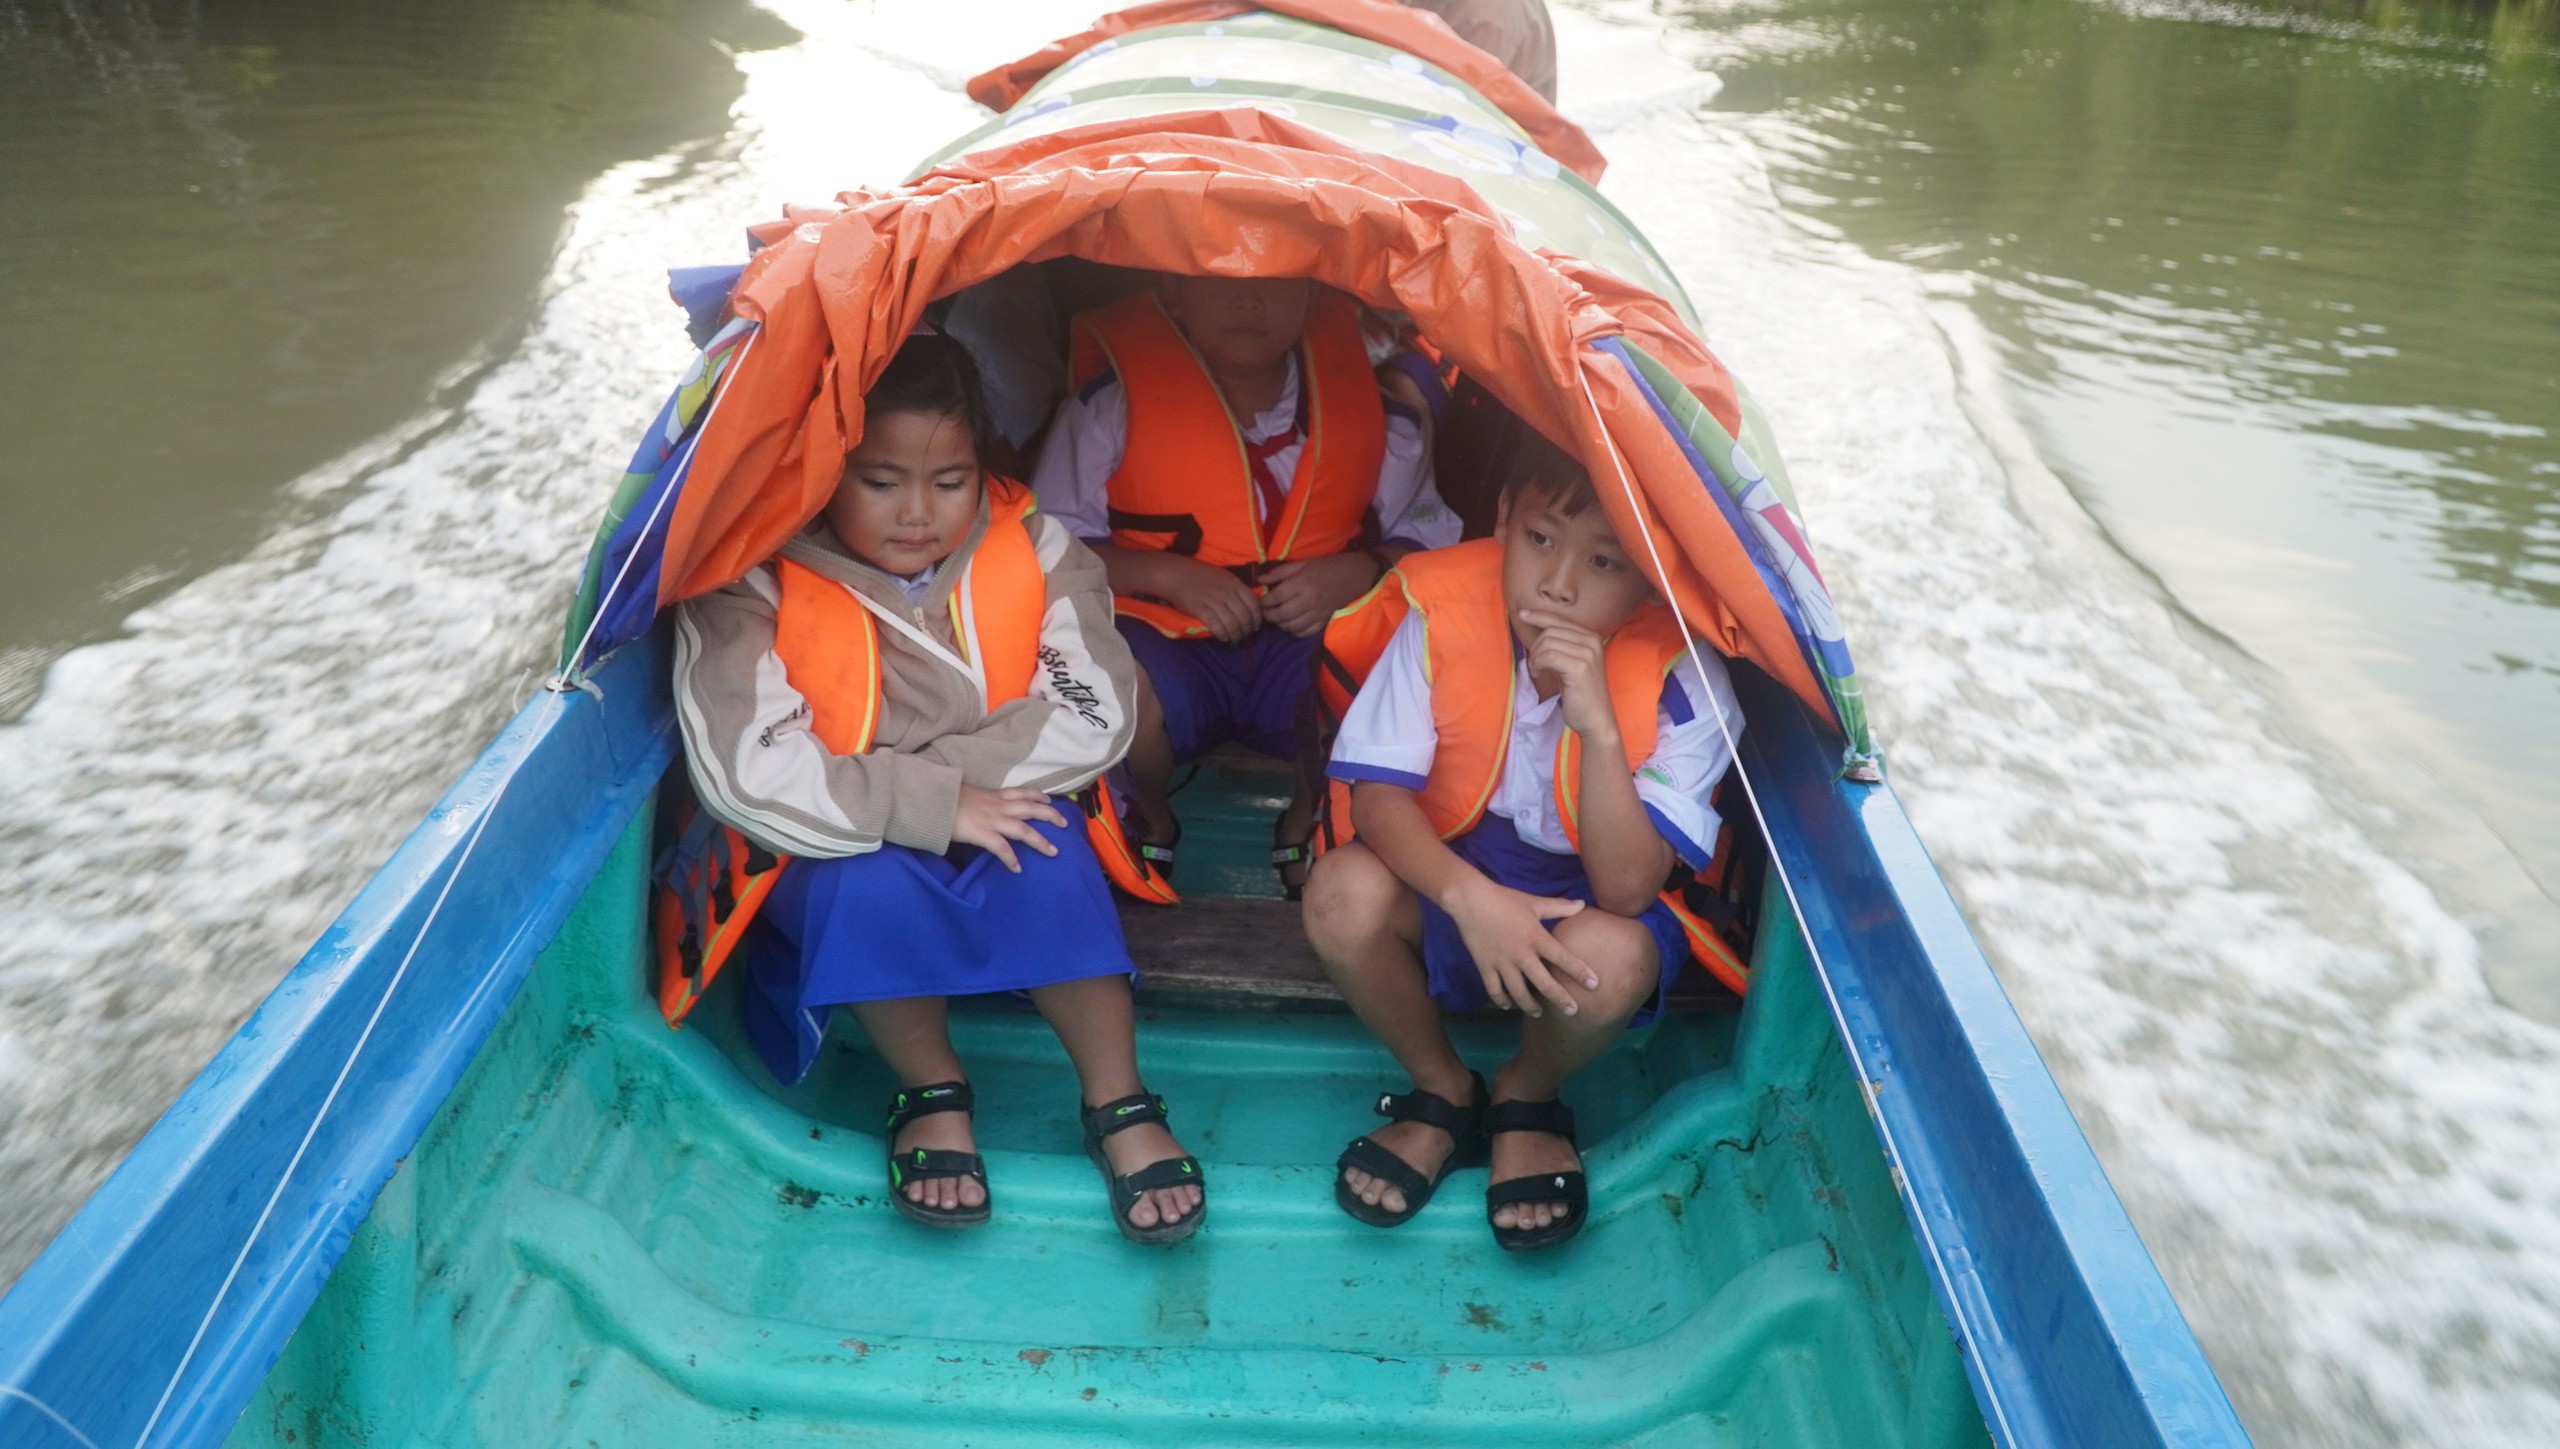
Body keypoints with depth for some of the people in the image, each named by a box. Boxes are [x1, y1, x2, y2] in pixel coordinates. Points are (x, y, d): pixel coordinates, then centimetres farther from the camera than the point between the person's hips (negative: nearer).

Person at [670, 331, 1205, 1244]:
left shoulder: (1032, 550, -9)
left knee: (1046, 855, -31)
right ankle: (930, 1091, -9)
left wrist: (948, 771, -24)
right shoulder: (754, 586, -17)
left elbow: (1094, 713, -16)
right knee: (869, 879, -34)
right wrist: (933, 803, -30)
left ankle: (1118, 1104, -14)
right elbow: (746, 772, -26)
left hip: (991, 824, 2)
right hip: (839, 857, -1)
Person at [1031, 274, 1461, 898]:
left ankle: (1307, 823, 4)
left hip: (1311, 640, 2)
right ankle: (1149, 815, 3)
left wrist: (1357, 572, -16)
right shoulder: (1114, 401, -8)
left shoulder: (1367, 400, -1)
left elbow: (1428, 536, 6)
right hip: (1167, 639, -1)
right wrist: (1166, 574, -19)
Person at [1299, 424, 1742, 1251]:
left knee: (1611, 957, -35)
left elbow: (1625, 888, -28)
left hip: (1581, 903, -1)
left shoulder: (1681, 686, -21)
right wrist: (1470, 897, -37)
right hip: (1447, 881, 2)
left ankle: (1527, 1099, 3)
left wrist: (1596, 725, -40)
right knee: (1343, 893, -29)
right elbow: (1378, 795, -19)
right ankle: (1440, 1092, 1)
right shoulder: (1443, 616, -18)